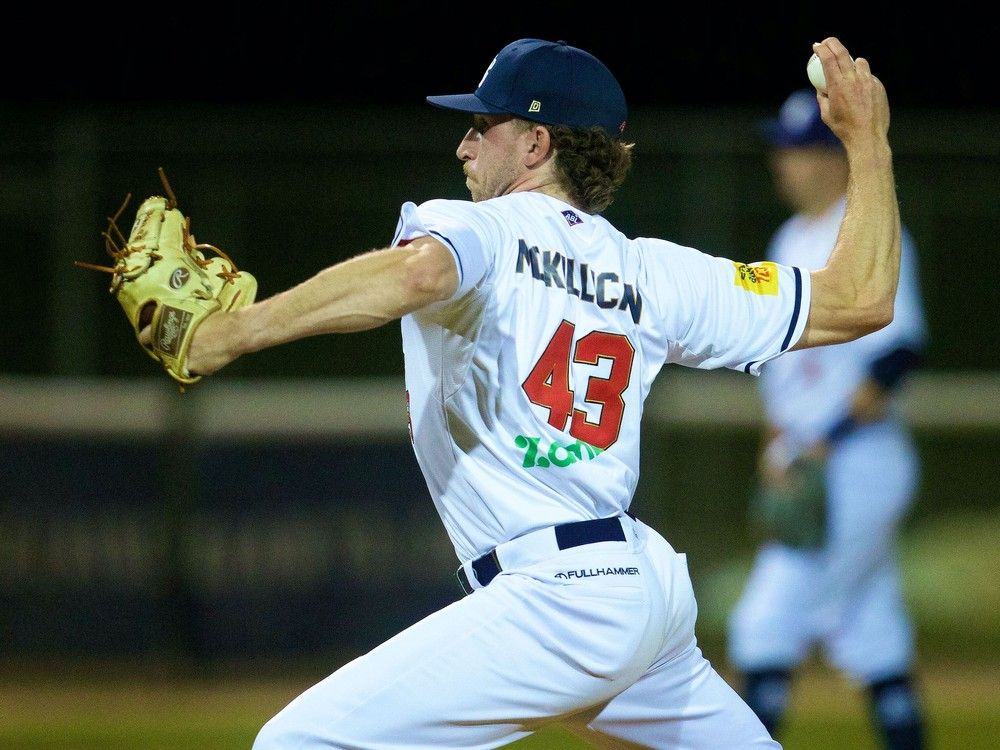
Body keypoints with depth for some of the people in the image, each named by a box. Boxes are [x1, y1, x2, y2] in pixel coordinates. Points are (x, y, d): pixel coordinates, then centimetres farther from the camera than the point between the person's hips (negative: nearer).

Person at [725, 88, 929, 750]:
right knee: (873, 638, 10)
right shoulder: (793, 241, 16)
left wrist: (825, 443, -19)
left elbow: (900, 351, -19)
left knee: (767, 624, -13)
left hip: (857, 464, -9)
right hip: (809, 469, 9)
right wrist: (777, 446, 12)